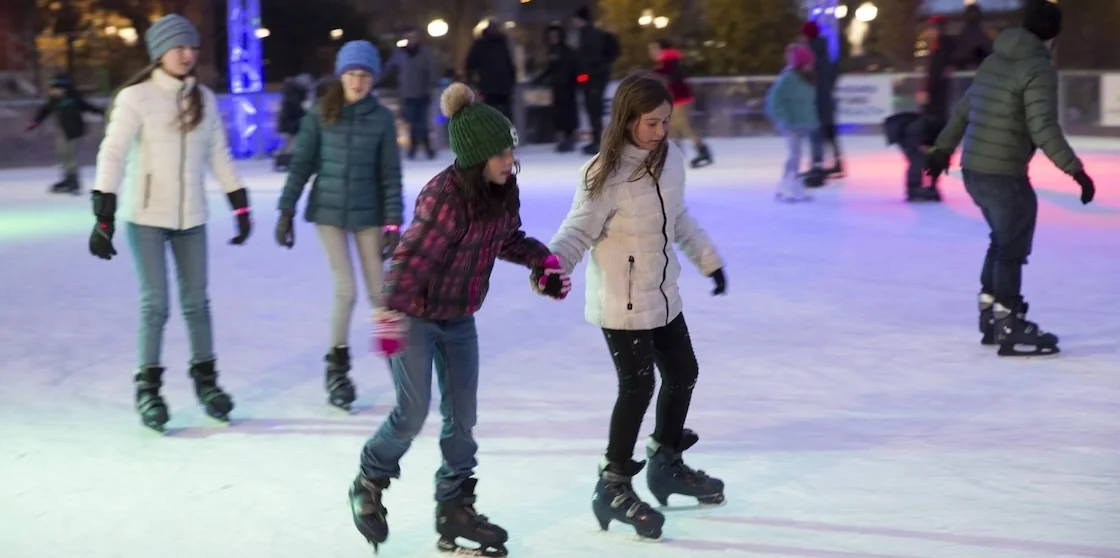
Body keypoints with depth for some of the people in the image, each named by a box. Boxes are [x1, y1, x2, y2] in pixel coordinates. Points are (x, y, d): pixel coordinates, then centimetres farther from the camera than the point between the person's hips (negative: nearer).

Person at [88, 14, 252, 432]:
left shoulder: (203, 98, 5)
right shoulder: (136, 97, -9)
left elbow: (219, 155, 12)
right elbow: (112, 155, -14)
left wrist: (241, 207, 10)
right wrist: (104, 217, -20)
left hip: (191, 217, 4)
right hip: (146, 217, -4)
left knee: (196, 301, 9)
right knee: (155, 303, -4)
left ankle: (205, 378, 22)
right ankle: (148, 387, 9)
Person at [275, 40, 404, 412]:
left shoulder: (382, 118, -4)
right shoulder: (321, 114, -5)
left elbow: (390, 175, -2)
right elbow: (301, 164, 0)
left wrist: (393, 224, -5)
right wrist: (286, 210, -3)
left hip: (368, 214, 1)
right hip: (328, 212, -1)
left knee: (380, 291, 3)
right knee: (346, 291, -6)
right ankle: (337, 367, 14)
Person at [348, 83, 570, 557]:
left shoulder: (501, 192, -4)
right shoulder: (443, 196, -27)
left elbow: (508, 240, 14)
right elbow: (412, 256, -31)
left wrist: (542, 259, -2)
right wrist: (390, 310, -41)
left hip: (460, 318, 7)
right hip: (415, 317, -7)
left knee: (462, 416, 8)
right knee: (413, 411, -4)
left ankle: (454, 507, 22)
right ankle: (368, 485, 21)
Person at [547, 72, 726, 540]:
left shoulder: (671, 157, 0)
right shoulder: (605, 173, -21)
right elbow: (579, 231, -19)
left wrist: (708, 259, 25)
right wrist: (553, 262, -39)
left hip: (662, 294, 8)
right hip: (621, 302, -8)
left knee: (683, 374, 17)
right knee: (638, 387, -6)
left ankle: (666, 463, 39)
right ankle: (613, 485, 10)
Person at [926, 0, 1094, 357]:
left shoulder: (994, 61, 12)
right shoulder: (1039, 69, -12)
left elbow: (963, 110, 21)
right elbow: (1043, 128, -21)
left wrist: (944, 149, 32)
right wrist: (1075, 170, -18)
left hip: (973, 170, 8)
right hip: (1003, 174, -8)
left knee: (1003, 241, 22)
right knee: (1013, 248, 1)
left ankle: (990, 316, 29)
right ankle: (1009, 328, 4)